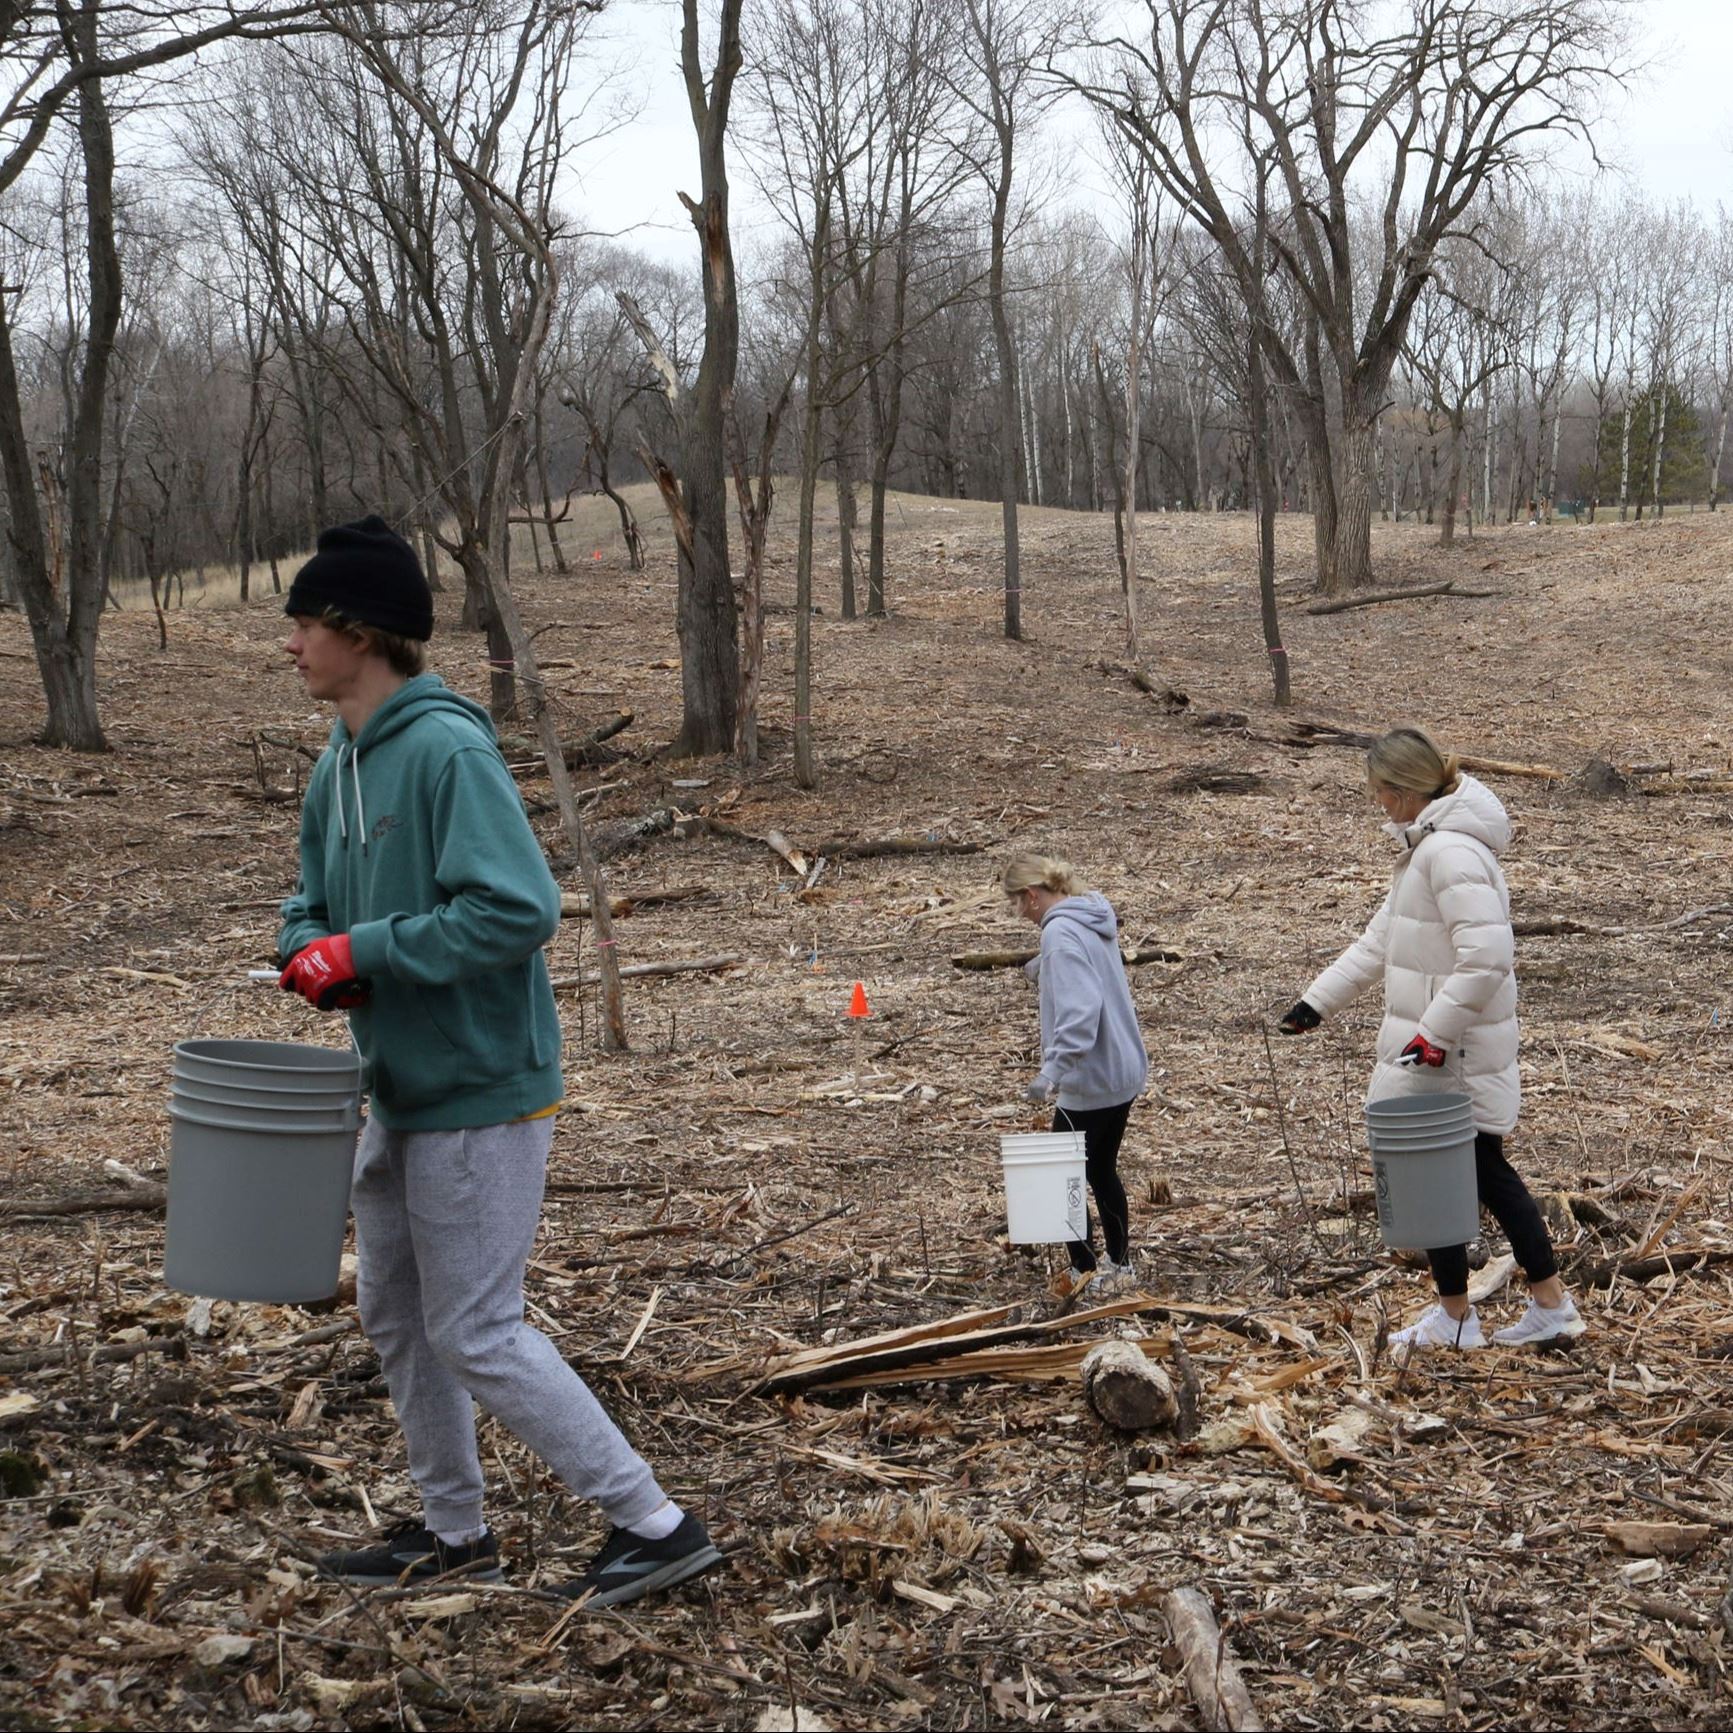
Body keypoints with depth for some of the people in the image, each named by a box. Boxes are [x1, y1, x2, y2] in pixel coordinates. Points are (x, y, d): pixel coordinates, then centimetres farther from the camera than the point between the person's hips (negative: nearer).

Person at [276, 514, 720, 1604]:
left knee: (476, 1332, -4)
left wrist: (367, 950, -22)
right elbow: (316, 904, 16)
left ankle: (654, 1526, 6)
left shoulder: (449, 751, -20)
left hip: (482, 1095, -9)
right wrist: (311, 951, -7)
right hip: (401, 1094, 9)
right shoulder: (339, 765, 8)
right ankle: (454, 1532, 33)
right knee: (394, 1314, 17)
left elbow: (518, 911, -28)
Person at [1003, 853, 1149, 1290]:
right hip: (1125, 1071, 9)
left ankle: (1085, 1274, 8)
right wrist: (1048, 970, 19)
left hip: (1089, 1080, -9)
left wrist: (1052, 1070, -37)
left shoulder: (1061, 932, -21)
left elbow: (1078, 1011, -31)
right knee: (1103, 1171, 21)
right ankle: (1120, 1266, 30)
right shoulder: (1096, 918, 8)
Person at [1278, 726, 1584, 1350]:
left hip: (1450, 1054, -10)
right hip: (1439, 1045, 10)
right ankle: (1551, 1306, 24)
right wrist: (1317, 1000, 16)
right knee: (1486, 1173, 16)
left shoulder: (1451, 852, -22)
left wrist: (1435, 1033, -24)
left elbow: (1487, 958, -28)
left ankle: (1454, 1317, 19)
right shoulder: (1426, 847, 12)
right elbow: (1380, 940, 18)